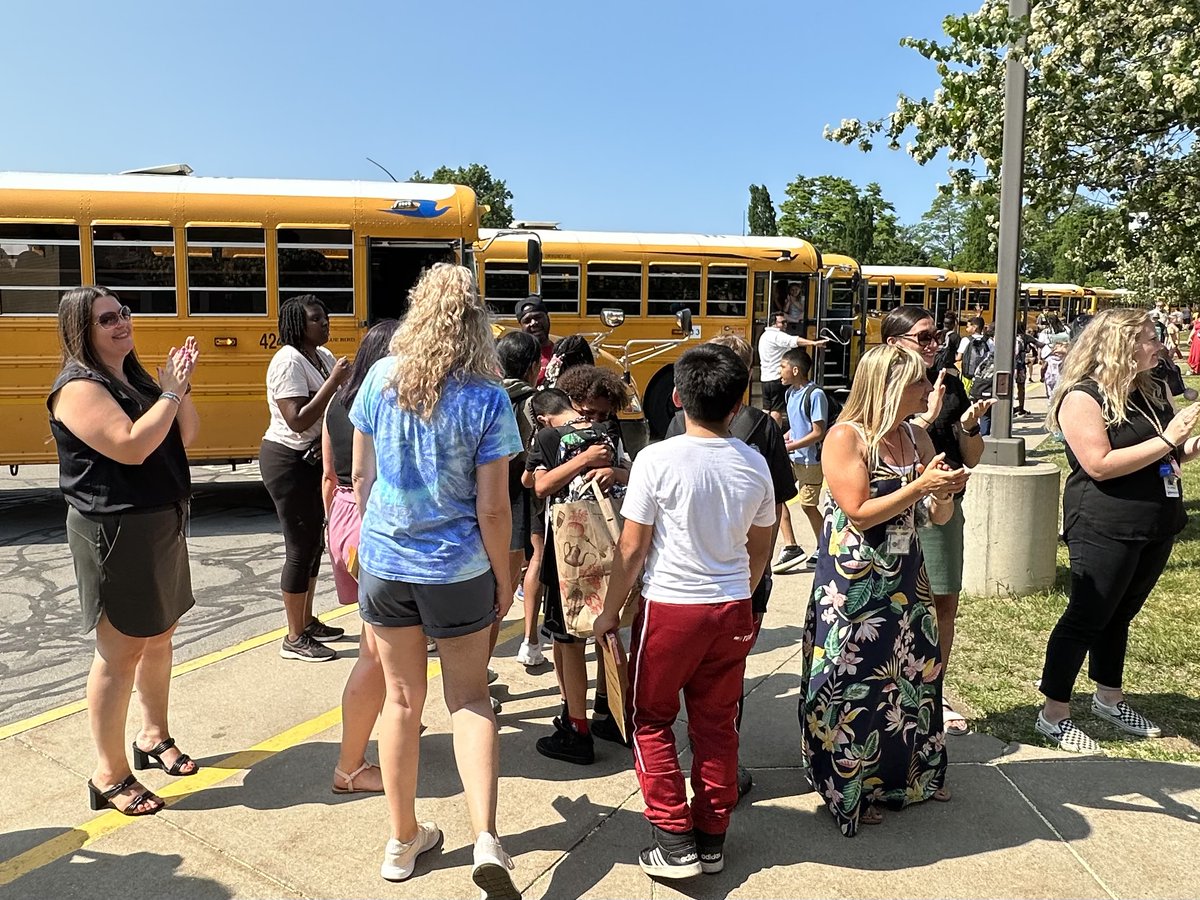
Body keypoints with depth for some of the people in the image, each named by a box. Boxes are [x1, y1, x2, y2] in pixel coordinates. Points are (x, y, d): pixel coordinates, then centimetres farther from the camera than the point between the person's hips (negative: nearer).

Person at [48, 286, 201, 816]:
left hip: (162, 523, 9)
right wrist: (171, 392, -18)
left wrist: (179, 386, -6)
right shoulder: (79, 386, -15)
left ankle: (153, 739, 36)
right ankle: (109, 777, 12)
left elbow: (185, 436, 8)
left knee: (159, 636, 18)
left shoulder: (135, 377, 11)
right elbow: (131, 446, -27)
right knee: (120, 651, -2)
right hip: (115, 532, -9)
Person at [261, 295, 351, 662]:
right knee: (300, 549, -2)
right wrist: (333, 382, -25)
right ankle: (295, 639, 10)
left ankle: (307, 621, 31)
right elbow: (297, 421, -27)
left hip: (313, 460, 9)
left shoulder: (324, 356, 8)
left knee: (314, 542, 16)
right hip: (288, 462, -9)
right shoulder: (288, 361, -19)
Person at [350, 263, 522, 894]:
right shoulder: (486, 398, -14)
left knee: (402, 698, 17)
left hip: (383, 563, 3)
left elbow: (361, 476, 3)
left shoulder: (381, 378, -5)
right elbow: (492, 507, -13)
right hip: (457, 570, -2)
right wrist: (503, 578, 1)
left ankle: (403, 841, 31)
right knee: (469, 699, 15)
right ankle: (485, 839, 3)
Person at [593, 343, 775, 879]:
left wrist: (610, 611, 1)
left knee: (652, 720, 13)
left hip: (669, 608, -4)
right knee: (716, 723, 16)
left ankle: (676, 843, 15)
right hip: (732, 609, 5)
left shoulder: (657, 460, -15)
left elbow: (631, 547, -11)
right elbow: (760, 548, 10)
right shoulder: (754, 465, -1)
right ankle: (712, 839, 28)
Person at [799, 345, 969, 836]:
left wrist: (945, 492, -13)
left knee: (914, 674, 17)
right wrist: (919, 486, -22)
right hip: (853, 586, -7)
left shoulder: (917, 438, 6)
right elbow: (859, 513, -19)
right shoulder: (845, 437, -14)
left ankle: (912, 774, 38)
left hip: (905, 579, 7)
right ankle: (850, 790, 23)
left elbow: (938, 517, 8)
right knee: (855, 685, 4)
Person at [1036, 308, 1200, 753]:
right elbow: (1100, 465, -24)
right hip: (1106, 529, -8)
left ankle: (1109, 699, 36)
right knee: (1086, 618, -1)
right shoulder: (1083, 397, -15)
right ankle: (1054, 714, 11)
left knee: (1120, 615, 19)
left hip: (1158, 525, 8)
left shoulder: (1152, 392, 10)